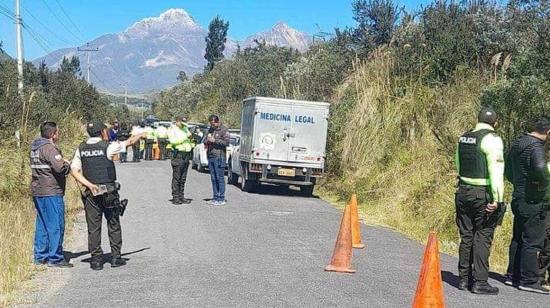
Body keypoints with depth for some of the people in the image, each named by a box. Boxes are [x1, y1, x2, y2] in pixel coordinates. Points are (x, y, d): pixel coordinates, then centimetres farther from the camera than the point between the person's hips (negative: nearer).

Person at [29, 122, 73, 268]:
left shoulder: (35, 147, 15)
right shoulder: (49, 148, -15)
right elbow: (60, 167, -27)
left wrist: (63, 162, 8)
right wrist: (68, 165, -5)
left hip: (37, 191, 10)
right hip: (51, 192, -9)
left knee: (42, 224, 15)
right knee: (56, 225, -3)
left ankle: (40, 256, 20)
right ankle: (55, 258, -1)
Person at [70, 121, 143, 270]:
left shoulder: (81, 149, 4)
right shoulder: (108, 147, -7)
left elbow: (74, 171, -2)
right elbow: (129, 142, 7)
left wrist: (89, 185, -6)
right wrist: (142, 134, 25)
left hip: (91, 192, 3)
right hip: (109, 191, -3)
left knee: (93, 227, 6)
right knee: (114, 224, 9)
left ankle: (96, 259, 7)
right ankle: (116, 257, 12)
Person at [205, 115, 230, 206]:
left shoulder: (224, 130, -5)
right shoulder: (211, 129, 17)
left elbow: (227, 142, -15)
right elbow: (206, 139, 25)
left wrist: (214, 140, -18)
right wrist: (206, 141, 1)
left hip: (219, 157, -7)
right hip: (210, 157, 7)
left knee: (219, 178, -6)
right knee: (213, 178, 9)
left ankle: (221, 199, -2)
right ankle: (215, 197, 14)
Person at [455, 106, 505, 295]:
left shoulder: (463, 138, 12)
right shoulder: (492, 139, -11)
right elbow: (496, 171, -17)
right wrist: (497, 199, -18)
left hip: (463, 192, 7)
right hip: (483, 195, -6)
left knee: (466, 237, 12)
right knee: (483, 238, -1)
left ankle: (464, 278, 17)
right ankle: (479, 282, 1)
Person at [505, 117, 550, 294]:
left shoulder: (517, 144, 12)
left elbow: (508, 172, 21)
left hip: (518, 198, 9)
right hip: (532, 201, -9)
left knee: (518, 239, 17)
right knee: (533, 241, -2)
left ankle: (513, 275, 25)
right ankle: (529, 281, 2)